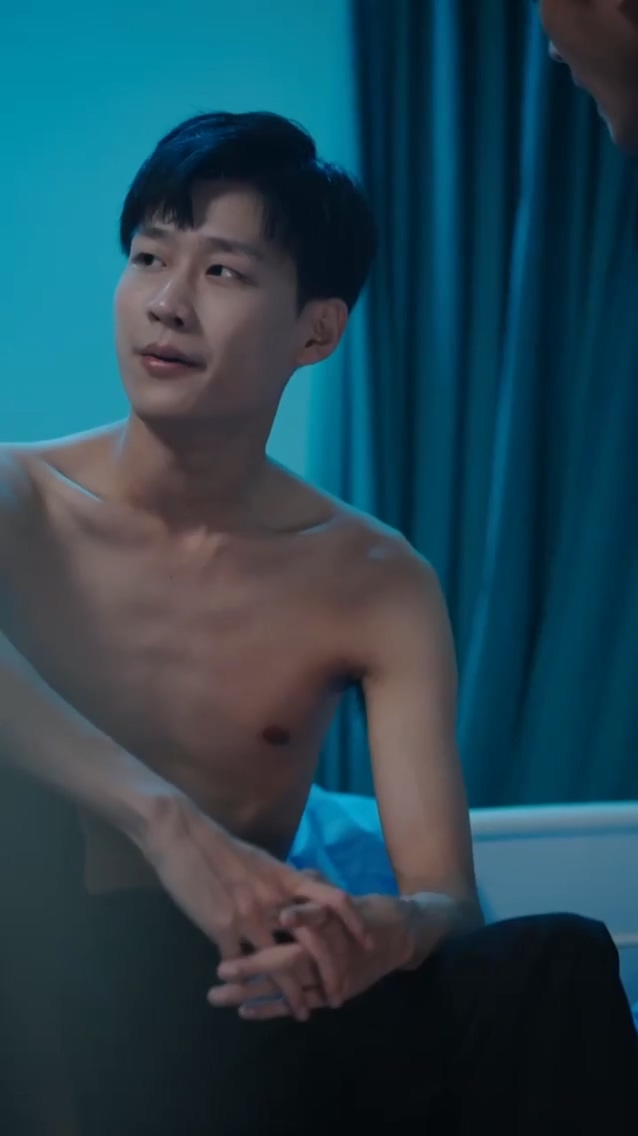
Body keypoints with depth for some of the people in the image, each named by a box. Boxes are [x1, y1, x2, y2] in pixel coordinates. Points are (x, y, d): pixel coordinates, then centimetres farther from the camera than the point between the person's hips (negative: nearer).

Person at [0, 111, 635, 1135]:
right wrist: (166, 822, -41)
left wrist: (383, 933, -30)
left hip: (248, 1008, 1)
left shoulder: (376, 587, 2)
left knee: (554, 963, -26)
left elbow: (447, 893, -5)